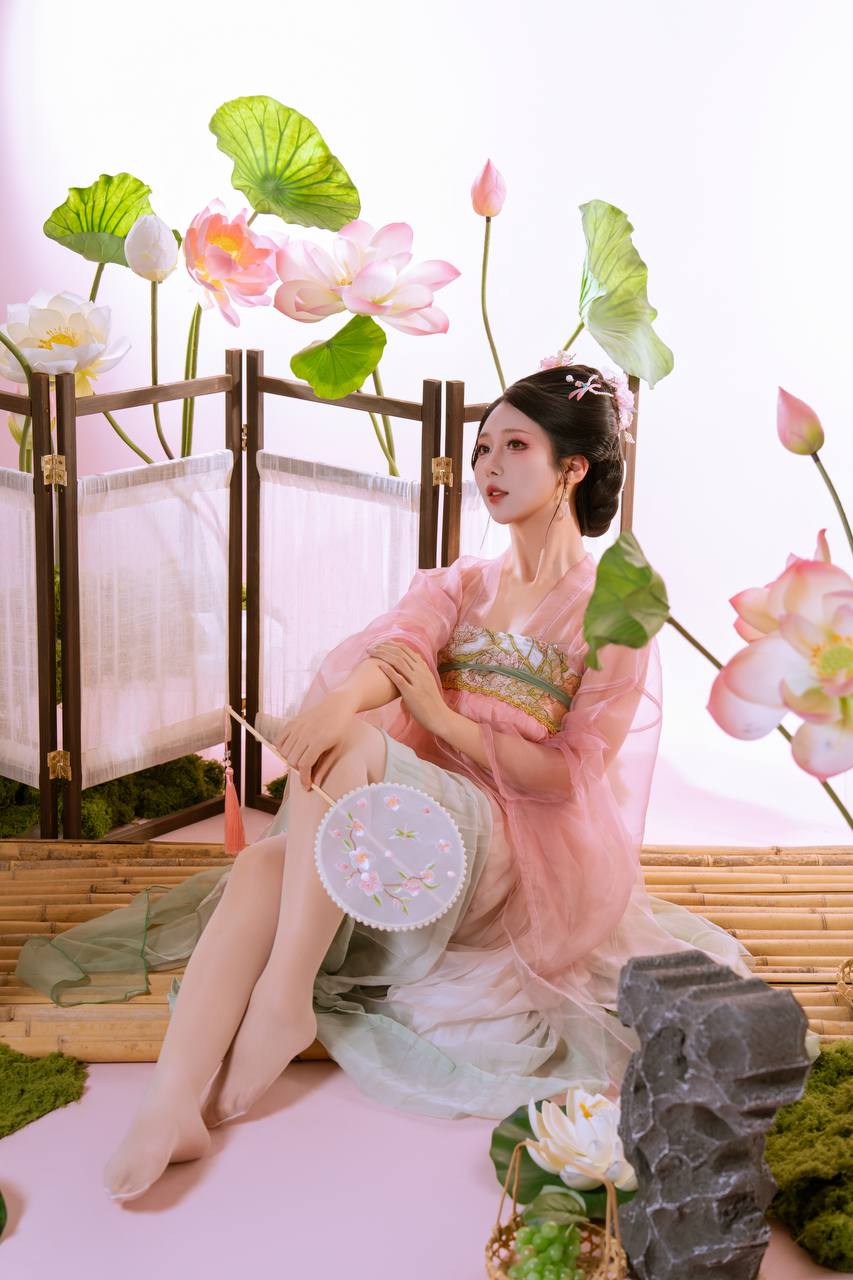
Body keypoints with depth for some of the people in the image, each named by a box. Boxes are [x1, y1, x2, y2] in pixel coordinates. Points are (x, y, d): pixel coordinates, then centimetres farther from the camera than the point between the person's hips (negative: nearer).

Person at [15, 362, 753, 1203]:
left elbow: (575, 776, -6)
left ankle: (285, 994, -29)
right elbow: (393, 645, -7)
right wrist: (340, 699, -31)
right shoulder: (461, 584, 18)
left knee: (353, 747, -31)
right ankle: (173, 1106, -40)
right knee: (264, 865, -28)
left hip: (521, 844, -4)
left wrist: (443, 718, -14)